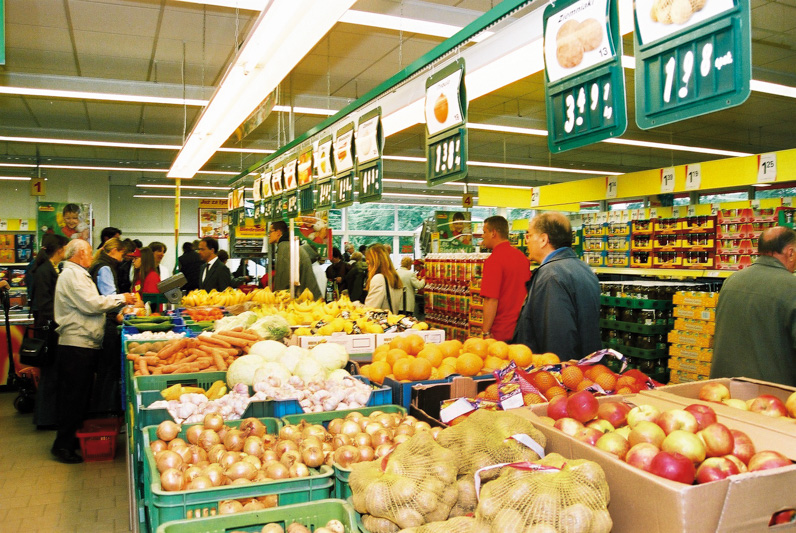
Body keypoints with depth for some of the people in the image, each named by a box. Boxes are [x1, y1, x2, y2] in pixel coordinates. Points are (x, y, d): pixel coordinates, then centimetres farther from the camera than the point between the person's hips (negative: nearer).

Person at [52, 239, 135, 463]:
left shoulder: (78, 274, 20)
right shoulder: (72, 275, -13)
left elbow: (89, 305, 20)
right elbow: (92, 304, -21)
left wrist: (121, 303, 14)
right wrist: (120, 299, -9)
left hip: (85, 344, 11)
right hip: (77, 345, -11)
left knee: (81, 395, 16)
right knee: (73, 396, -4)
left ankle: (74, 438, 26)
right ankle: (63, 445, 5)